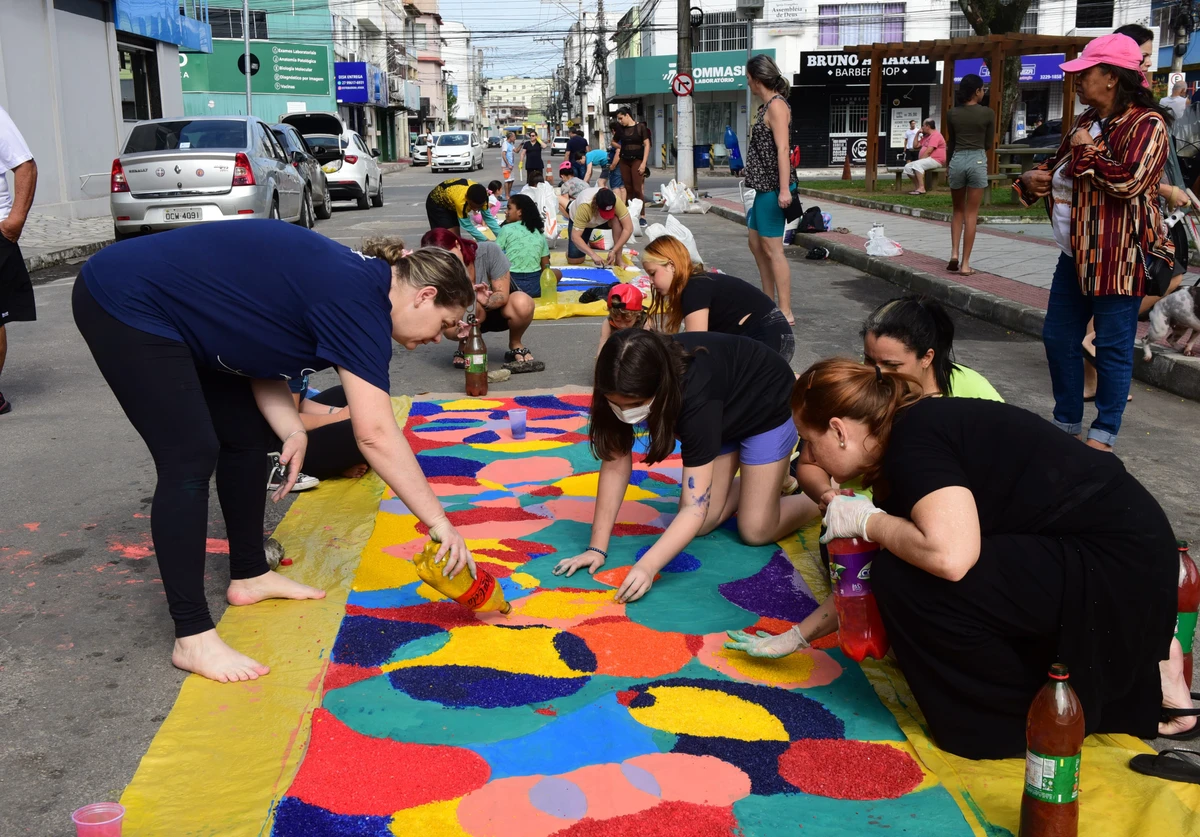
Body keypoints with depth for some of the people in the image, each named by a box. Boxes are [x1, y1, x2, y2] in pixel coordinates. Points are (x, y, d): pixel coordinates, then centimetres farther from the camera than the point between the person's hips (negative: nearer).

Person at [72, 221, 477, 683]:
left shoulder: (347, 281, 5)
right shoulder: (359, 299, -23)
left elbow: (262, 353, 5)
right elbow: (375, 434, -28)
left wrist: (292, 431, -11)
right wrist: (440, 522, -22)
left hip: (173, 312, 10)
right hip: (124, 305, -10)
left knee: (245, 435, 12)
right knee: (190, 459, -12)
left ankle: (250, 576, 27)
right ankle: (192, 637, -5)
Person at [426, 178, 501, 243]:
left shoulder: (481, 195, -24)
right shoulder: (461, 200, -43)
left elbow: (488, 217, -14)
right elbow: (466, 225, -33)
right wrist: (485, 241, -34)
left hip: (450, 204, 7)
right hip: (436, 203, -7)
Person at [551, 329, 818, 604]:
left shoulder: (695, 396, -44)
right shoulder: (628, 388, -29)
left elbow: (695, 508, -44)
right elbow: (615, 462, -21)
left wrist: (646, 567, -54)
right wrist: (597, 548, -23)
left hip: (765, 407, -5)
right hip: (724, 416, 6)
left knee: (755, 531, -7)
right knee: (702, 526, 0)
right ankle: (764, 474, 26)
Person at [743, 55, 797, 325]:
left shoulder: (776, 105, -12)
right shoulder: (767, 105, 16)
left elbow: (782, 149, -20)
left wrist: (784, 189, -26)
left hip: (773, 186, -10)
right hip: (763, 185, 10)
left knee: (772, 249, -9)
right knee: (756, 244, 15)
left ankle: (786, 313, -6)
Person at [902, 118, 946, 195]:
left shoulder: (935, 135, -10)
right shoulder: (926, 136, 23)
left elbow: (928, 151, -20)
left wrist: (920, 160, -16)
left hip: (935, 160, -10)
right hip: (926, 160, 10)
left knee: (917, 164, -35)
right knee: (907, 167, -2)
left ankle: (921, 188, -40)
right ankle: (916, 187, -9)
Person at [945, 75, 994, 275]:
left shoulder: (952, 114, 3)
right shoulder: (988, 113, -3)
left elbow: (951, 143, 11)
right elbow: (989, 144, 4)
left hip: (957, 160, 2)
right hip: (977, 161, -2)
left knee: (958, 211, 17)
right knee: (971, 214, 2)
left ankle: (954, 254, 1)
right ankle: (965, 263, 1)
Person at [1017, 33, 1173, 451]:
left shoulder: (1147, 124, -12)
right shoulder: (1087, 121, 13)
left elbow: (1129, 182, -26)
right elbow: (1059, 166, 27)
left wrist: (1088, 151, -14)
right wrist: (1033, 178, 4)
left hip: (1118, 257, -9)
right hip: (1076, 254, 9)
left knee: (1112, 347, 0)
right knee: (1058, 338, 12)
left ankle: (1103, 435, 12)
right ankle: (1067, 424, 26)